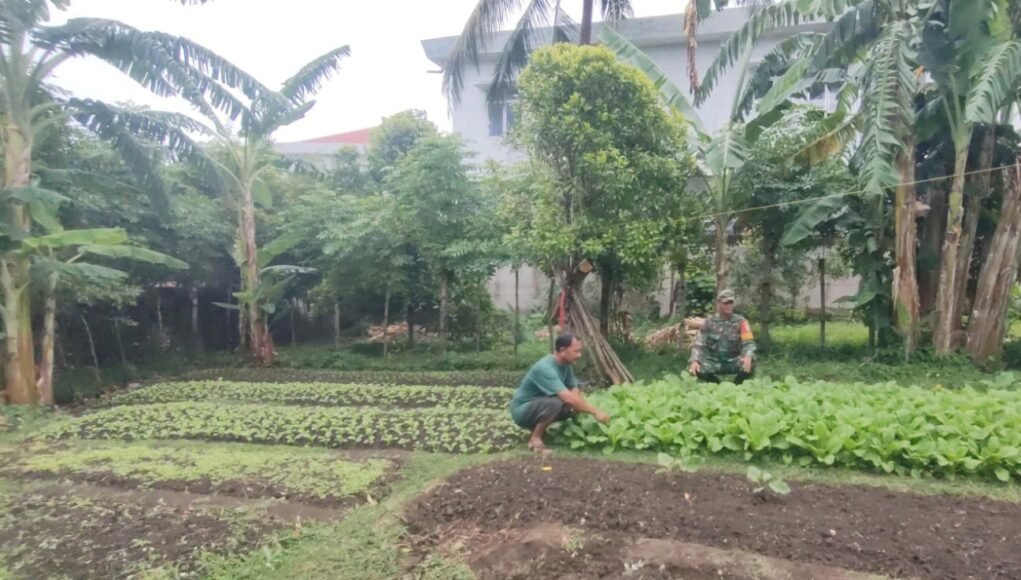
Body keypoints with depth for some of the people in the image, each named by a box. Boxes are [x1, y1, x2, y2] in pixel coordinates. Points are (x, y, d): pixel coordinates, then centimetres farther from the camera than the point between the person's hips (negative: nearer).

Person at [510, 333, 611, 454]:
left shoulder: (565, 366, -2)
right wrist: (595, 412, -32)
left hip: (540, 406, 9)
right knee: (556, 402, -33)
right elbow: (568, 398, -37)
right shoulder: (545, 368, -31)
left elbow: (575, 394, -1)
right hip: (522, 410, -9)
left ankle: (537, 427, 9)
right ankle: (535, 439, -14)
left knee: (575, 406, -5)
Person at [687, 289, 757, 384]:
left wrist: (748, 357, -37)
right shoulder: (709, 322, -1)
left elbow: (748, 343, -13)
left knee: (750, 365, -33)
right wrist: (694, 361, -25)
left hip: (734, 362, -1)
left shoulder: (740, 321, -4)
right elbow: (699, 344, -6)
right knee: (693, 368, -27)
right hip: (714, 362, 1)